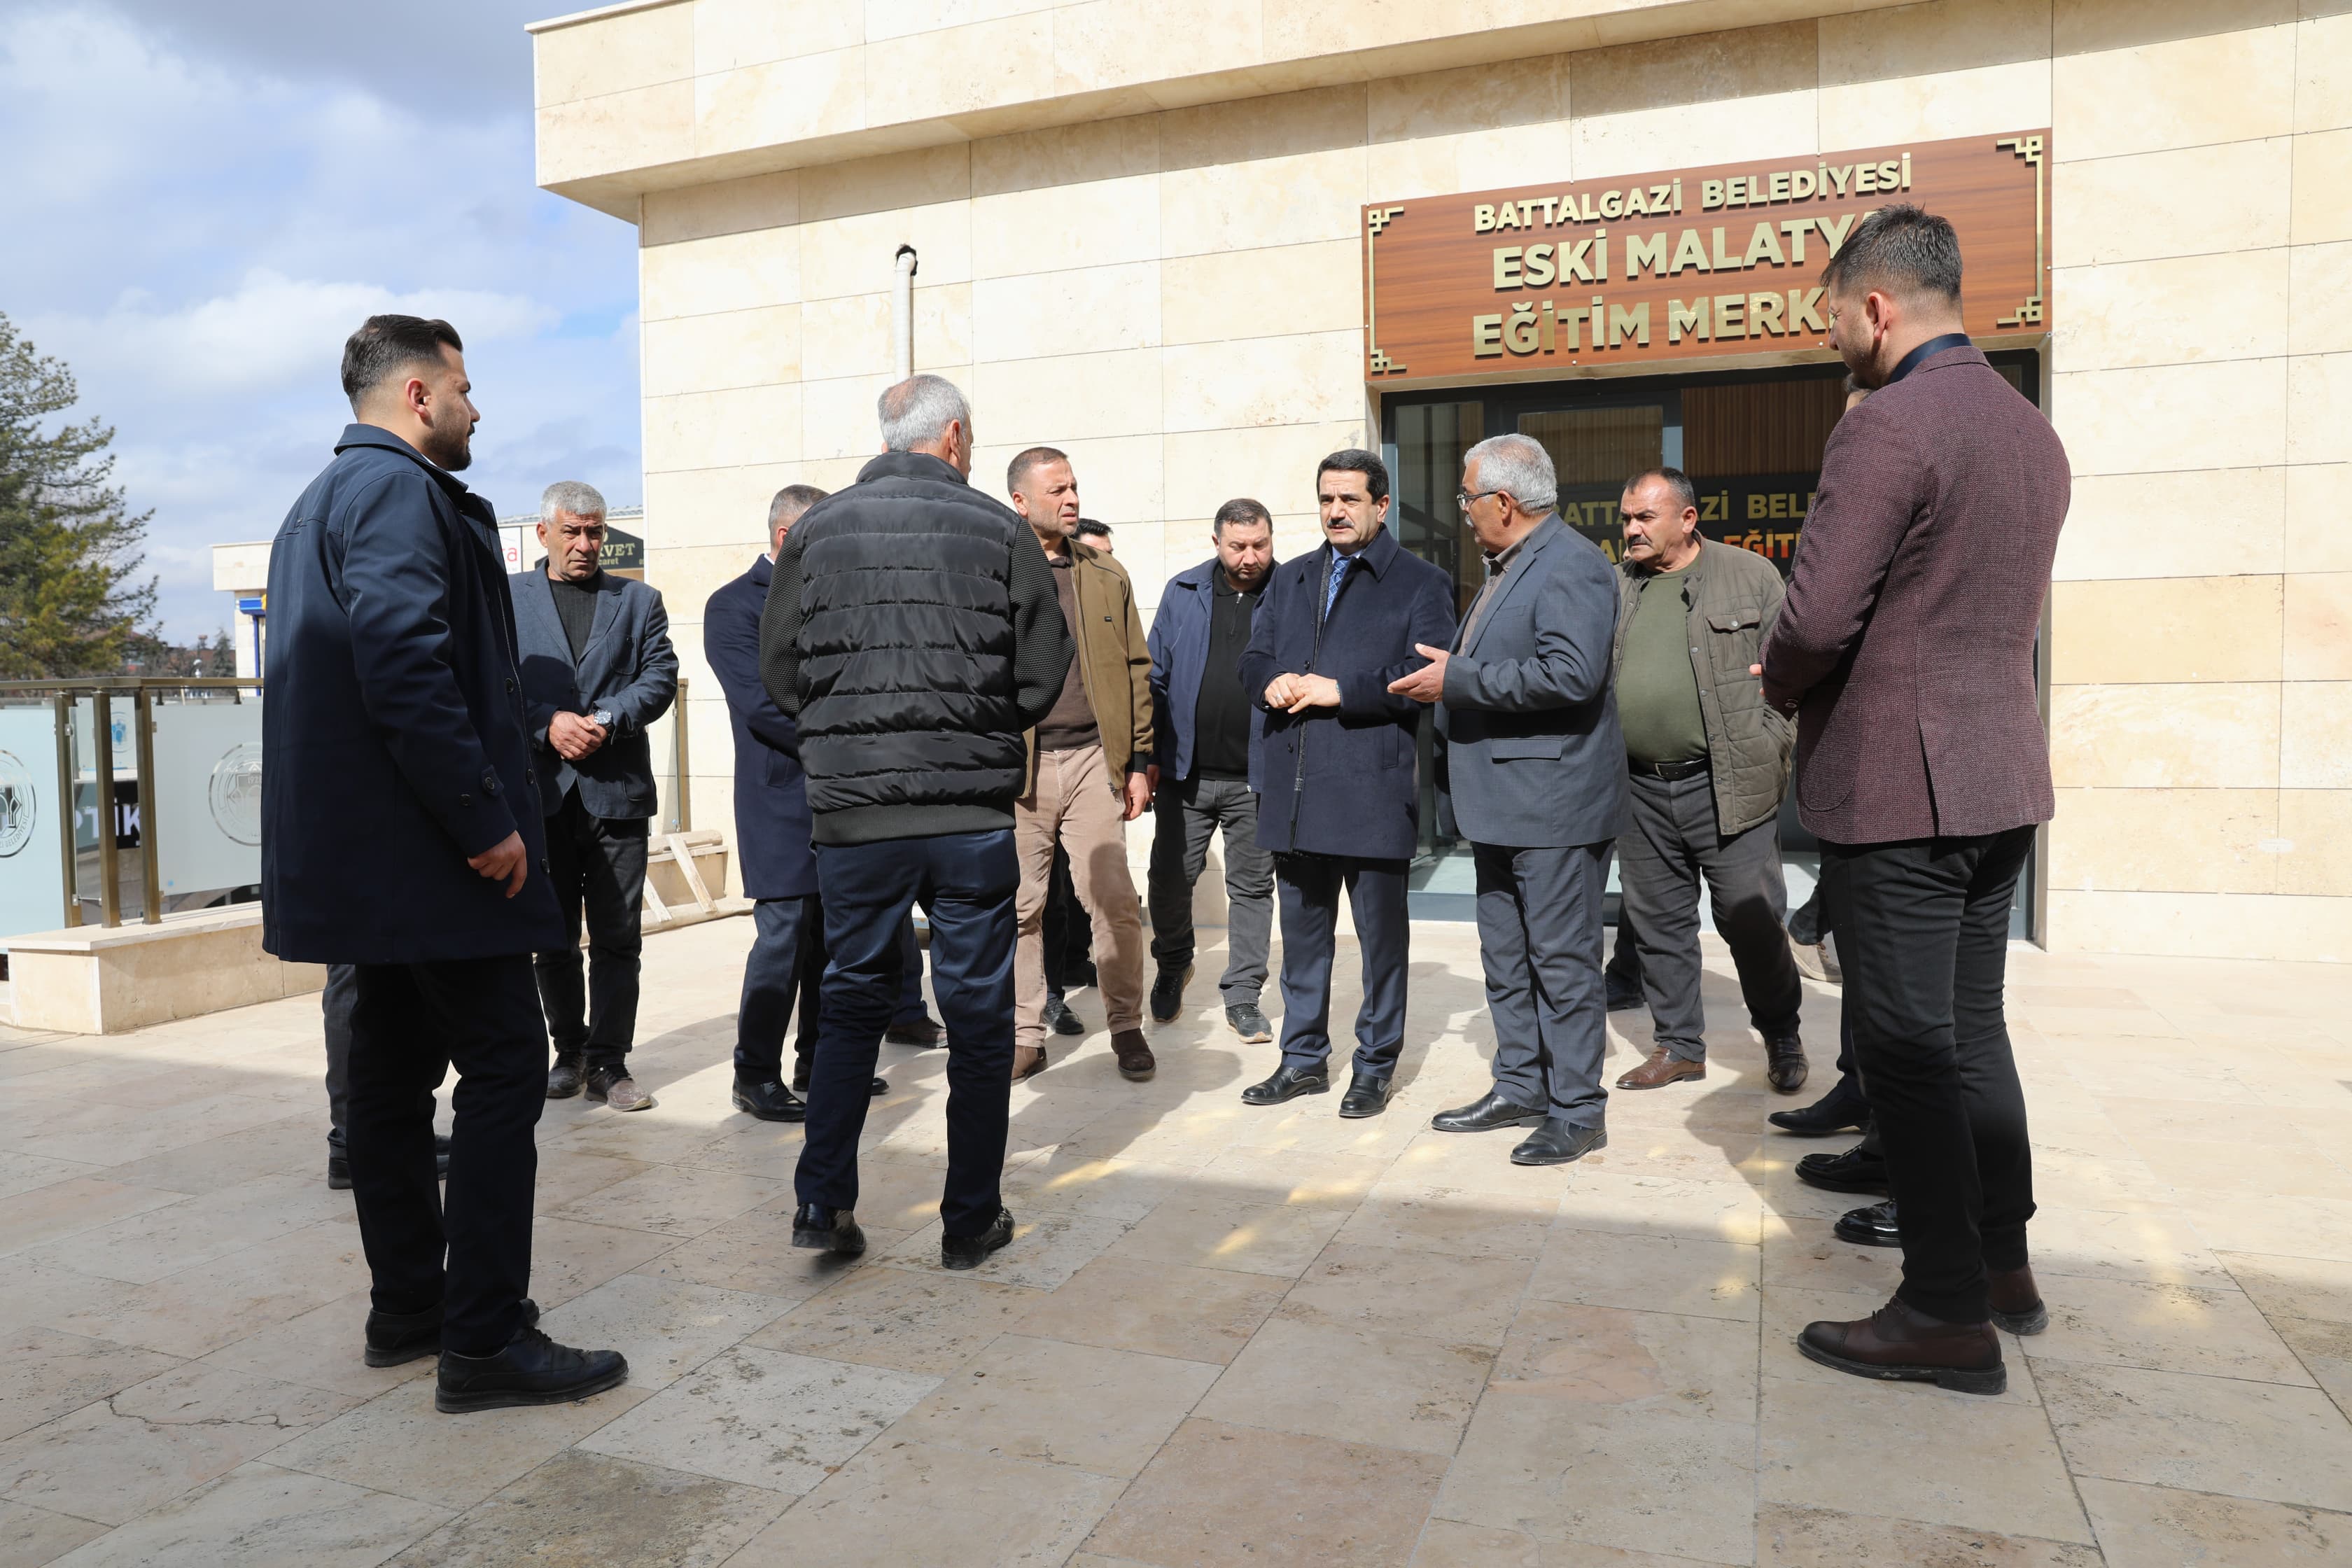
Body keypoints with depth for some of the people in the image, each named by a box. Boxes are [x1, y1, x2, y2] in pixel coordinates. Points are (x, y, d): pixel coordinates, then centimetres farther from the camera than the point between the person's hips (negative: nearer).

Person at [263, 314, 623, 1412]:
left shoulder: (324, 497, 21)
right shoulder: (400, 489, -12)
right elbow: (407, 664, -25)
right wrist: (485, 820, -22)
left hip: (359, 853, 11)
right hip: (424, 847, -11)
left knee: (395, 1071, 14)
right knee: (505, 1068, -7)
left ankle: (407, 1307, 24)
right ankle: (483, 1341, -2)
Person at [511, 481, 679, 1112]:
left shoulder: (639, 601, 12)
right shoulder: (508, 596, 10)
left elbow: (660, 678, 1)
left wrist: (605, 719, -14)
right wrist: (549, 723, -14)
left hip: (617, 787, 0)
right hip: (541, 788, 0)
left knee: (618, 937, 0)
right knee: (553, 936, 9)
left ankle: (607, 1063, 8)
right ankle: (570, 1052, 23)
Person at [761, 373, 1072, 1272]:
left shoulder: (815, 532, 3)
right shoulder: (998, 530, -3)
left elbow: (780, 673, 6)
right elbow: (1044, 675, -1)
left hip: (851, 815, 2)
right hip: (973, 813, -2)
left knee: (853, 1004, 18)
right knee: (978, 1015, 10)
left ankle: (822, 1201, 13)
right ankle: (971, 1222, 19)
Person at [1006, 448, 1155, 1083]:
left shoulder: (1107, 576, 12)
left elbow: (1135, 669, 12)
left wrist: (1139, 761, 6)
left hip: (1093, 757, 1)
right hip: (1016, 766, -1)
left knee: (1115, 901, -3)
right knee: (1020, 907, 5)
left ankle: (1126, 1027, 14)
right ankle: (1025, 1037, 17)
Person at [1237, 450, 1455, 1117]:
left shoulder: (1420, 583, 0)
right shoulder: (1289, 579, 18)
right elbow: (1253, 657, 17)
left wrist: (1341, 691, -17)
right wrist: (1272, 682, -6)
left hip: (1373, 787, -5)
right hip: (1293, 787, 5)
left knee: (1381, 932, 5)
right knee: (1302, 929, 14)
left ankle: (1375, 1067, 19)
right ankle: (1304, 1058, 27)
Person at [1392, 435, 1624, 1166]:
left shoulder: (1571, 564, -14)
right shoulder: (1506, 568, 18)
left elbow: (1573, 673, -27)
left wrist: (1458, 681, -22)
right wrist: (1448, 674, 11)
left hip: (1553, 802, -10)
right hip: (1500, 802, 10)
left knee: (1563, 960, -2)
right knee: (1505, 960, 16)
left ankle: (1578, 1110, 9)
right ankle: (1520, 1089, 28)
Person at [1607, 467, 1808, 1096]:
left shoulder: (1751, 576, 2)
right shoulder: (1612, 587, 12)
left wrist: (1779, 760, -6)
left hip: (1727, 786, -4)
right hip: (1640, 790, 4)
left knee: (1752, 919, 1)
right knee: (1657, 921, 10)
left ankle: (1782, 1037, 25)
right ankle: (1679, 1046, 25)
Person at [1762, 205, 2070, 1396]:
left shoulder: (1886, 429, -16)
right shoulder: (2032, 432, 13)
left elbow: (1815, 619, -22)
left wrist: (1779, 683, 0)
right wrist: (1814, 677, 14)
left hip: (1894, 788, -9)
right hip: (2000, 777, 9)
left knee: (1906, 1047, 0)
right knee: (1971, 1028, 19)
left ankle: (1948, 1316, 10)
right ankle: (2002, 1265, 31)